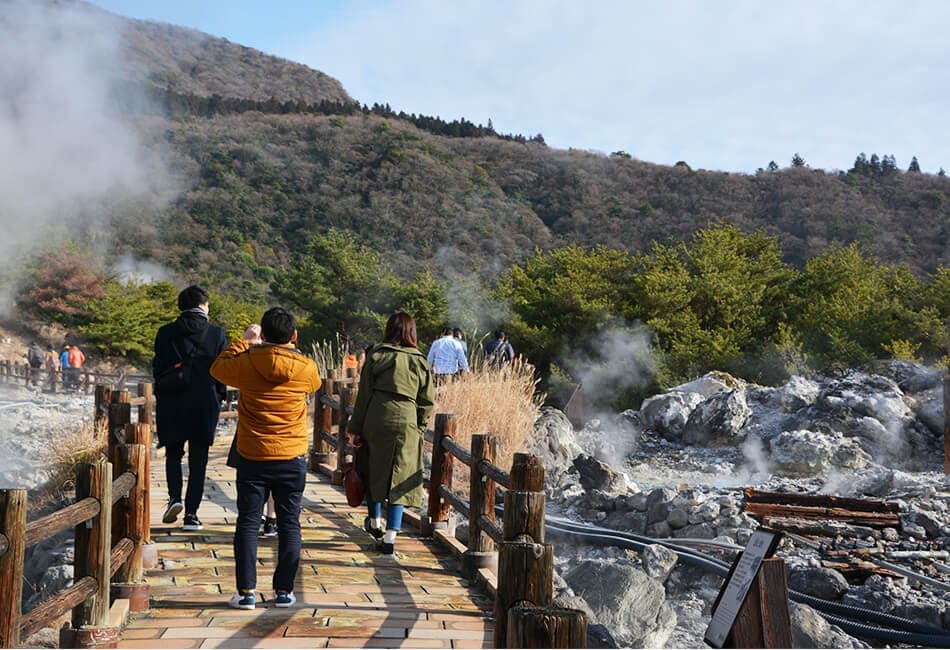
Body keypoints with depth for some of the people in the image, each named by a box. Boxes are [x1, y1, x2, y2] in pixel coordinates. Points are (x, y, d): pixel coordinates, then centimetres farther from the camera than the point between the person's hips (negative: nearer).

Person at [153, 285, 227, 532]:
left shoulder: (166, 333, 1)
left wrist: (162, 397, 13)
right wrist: (218, 398, 11)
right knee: (198, 460, 6)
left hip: (172, 404, 1)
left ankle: (175, 497, -3)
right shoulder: (216, 333, -2)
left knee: (173, 454, 17)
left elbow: (158, 368, 2)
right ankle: (191, 513, 6)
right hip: (205, 405, -1)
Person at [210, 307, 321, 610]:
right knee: (289, 524, 8)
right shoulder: (306, 367, -6)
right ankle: (284, 591, 12)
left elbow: (217, 367, 12)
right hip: (292, 458, 0)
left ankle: (246, 591, 8)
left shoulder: (247, 362, -8)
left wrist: (238, 345, 27)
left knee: (248, 523, 8)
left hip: (252, 457, 0)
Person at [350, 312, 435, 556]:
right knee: (398, 476, 4)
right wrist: (419, 428, 15)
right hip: (405, 424, 0)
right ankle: (390, 535, -1)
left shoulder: (376, 356, 1)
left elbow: (364, 394, 1)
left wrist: (356, 428, 5)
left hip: (374, 421, 1)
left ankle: (375, 521, 36)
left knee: (371, 469, 21)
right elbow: (427, 402, 4)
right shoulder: (420, 362, 3)